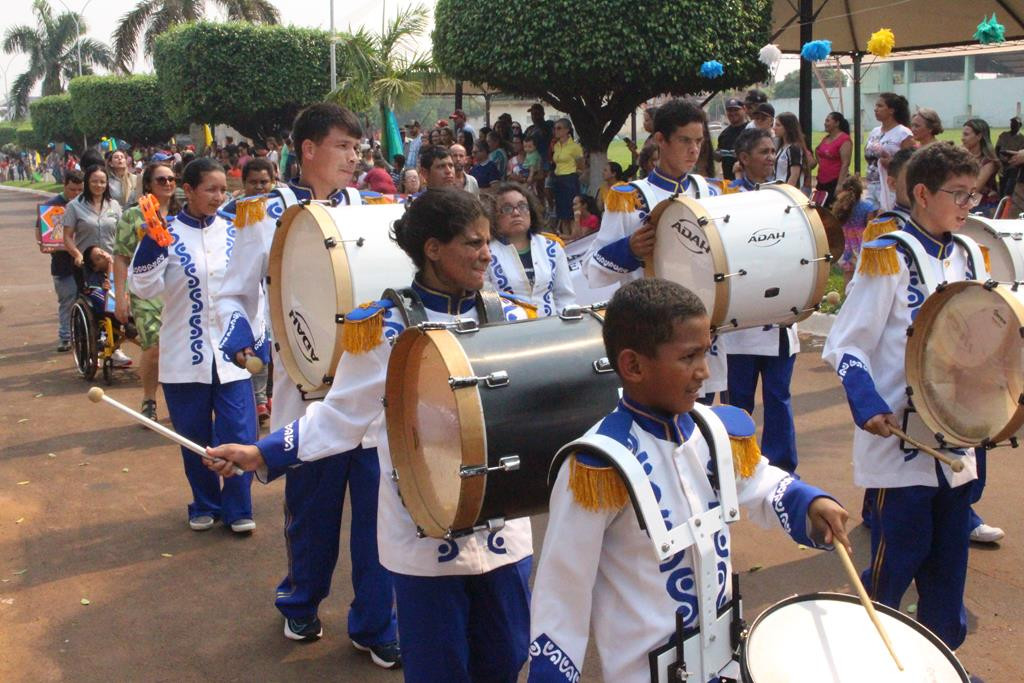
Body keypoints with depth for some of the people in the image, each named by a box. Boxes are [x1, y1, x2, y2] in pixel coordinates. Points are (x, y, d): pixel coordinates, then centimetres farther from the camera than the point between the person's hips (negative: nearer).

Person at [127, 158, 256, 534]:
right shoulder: (165, 233, -4)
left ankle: (237, 508, 14)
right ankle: (205, 505, 28)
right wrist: (149, 243, -24)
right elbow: (143, 287, -12)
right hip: (185, 354, -1)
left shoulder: (233, 232, 3)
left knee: (239, 434, -3)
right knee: (195, 437, 10)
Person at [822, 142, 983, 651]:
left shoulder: (964, 258, 10)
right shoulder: (888, 258, -11)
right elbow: (844, 346, -13)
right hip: (900, 445, -7)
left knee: (948, 562, 15)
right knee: (895, 562, 1)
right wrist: (868, 408, -25)